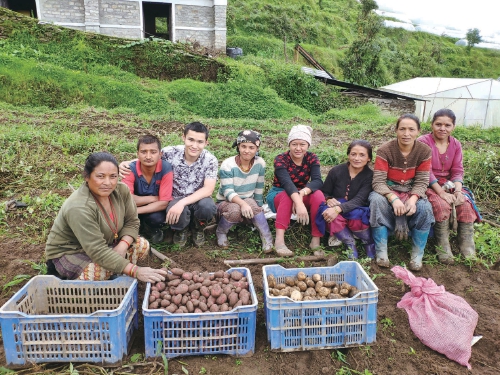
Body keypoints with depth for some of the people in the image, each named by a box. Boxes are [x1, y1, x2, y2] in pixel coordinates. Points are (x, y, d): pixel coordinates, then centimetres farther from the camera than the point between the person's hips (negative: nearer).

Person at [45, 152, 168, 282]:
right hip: (68, 253, -6)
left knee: (142, 245, -9)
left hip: (103, 244, 6)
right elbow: (97, 252, -36)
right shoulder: (79, 208, -33)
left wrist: (122, 247, -23)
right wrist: (135, 270, -39)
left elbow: (132, 222, -4)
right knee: (102, 270, -33)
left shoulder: (121, 190, -14)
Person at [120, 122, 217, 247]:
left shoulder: (210, 160, -14)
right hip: (175, 199, 0)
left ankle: (198, 228, 3)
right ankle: (181, 229, 4)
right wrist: (126, 163, -24)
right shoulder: (171, 152, -13)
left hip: (198, 199, 1)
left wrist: (183, 202, -35)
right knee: (179, 213, -37)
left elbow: (208, 189, -22)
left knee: (207, 206, -35)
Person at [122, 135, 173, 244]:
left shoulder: (165, 168, -24)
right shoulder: (131, 169, -22)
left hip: (155, 209, -1)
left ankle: (154, 229, 4)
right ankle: (142, 226, 4)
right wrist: (154, 198, -23)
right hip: (139, 207, 2)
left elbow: (164, 203, -24)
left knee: (157, 218, -34)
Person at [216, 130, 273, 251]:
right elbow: (228, 192, -24)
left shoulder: (260, 163, -8)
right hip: (226, 202, -2)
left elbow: (259, 189, 3)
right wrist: (243, 203, -40)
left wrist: (258, 208, 3)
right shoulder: (228, 165, -17)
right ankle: (220, 232, -7)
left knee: (252, 205, -34)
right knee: (235, 210, -36)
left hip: (248, 201, 2)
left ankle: (267, 238, -22)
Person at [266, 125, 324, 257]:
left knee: (318, 195, -29)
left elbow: (318, 181, -25)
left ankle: (316, 239, -26)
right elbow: (286, 182, -37)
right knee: (287, 195, -37)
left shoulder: (312, 158, -9)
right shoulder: (280, 159, -19)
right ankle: (279, 240, -45)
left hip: (301, 195, 3)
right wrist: (299, 203, -55)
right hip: (278, 195, -2)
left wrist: (302, 193, -46)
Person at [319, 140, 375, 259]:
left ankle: (369, 243, -4)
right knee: (329, 213, -34)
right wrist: (328, 200, -22)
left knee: (356, 216, -36)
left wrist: (338, 208, -38)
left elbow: (359, 200, -22)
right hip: (337, 214, 1)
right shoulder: (336, 171, -5)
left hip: (358, 212, -1)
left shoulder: (370, 176, -9)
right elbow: (324, 193, 4)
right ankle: (350, 244, -13)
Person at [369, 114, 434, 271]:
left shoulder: (424, 151, -8)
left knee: (425, 208, -28)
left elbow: (421, 182, -8)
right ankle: (381, 252, -24)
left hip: (412, 192, 2)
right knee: (377, 200, -35)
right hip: (387, 191, -2)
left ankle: (417, 255, -10)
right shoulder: (385, 150, -17)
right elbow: (378, 182, -20)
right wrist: (393, 199, -36)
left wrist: (413, 199, -27)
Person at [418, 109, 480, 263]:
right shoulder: (423, 142, -10)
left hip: (449, 184, 5)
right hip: (428, 185, -5)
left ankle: (467, 247, -7)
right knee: (442, 205, -31)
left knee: (466, 204, -20)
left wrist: (458, 191, -17)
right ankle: (443, 246, -15)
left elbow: (457, 171, 3)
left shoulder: (456, 144, 8)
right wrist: (441, 193, -24)